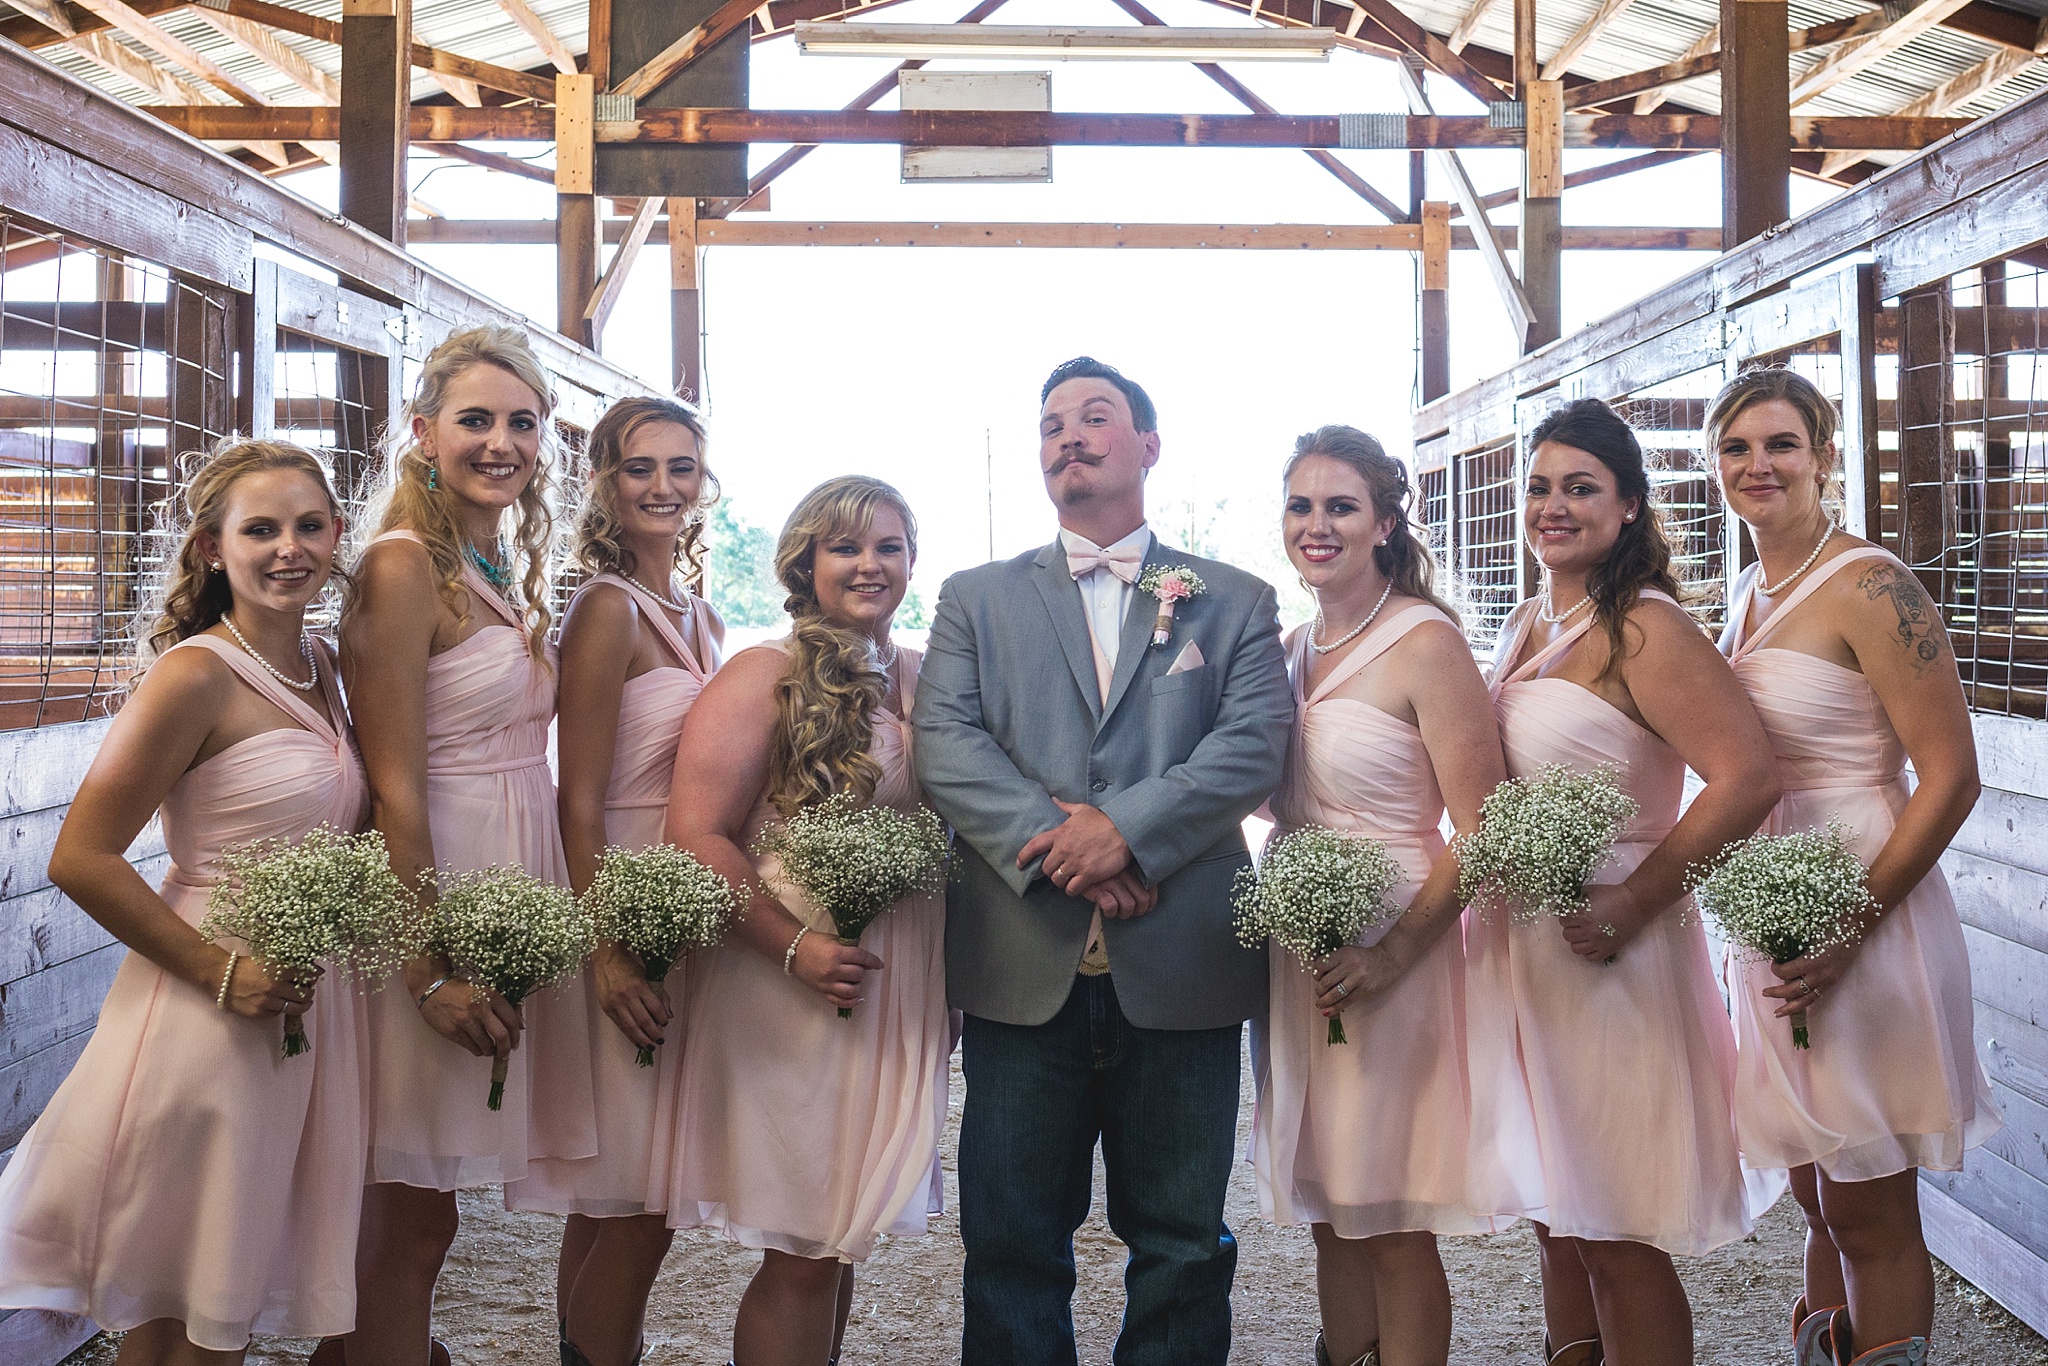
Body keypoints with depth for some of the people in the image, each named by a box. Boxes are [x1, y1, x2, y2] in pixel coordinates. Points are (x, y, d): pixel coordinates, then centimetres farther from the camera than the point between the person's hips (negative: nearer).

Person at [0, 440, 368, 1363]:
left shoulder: (319, 665, 8)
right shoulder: (195, 675, -15)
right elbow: (80, 860, -17)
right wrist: (220, 971, -19)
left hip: (310, 1004, 7)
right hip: (209, 1018, -7)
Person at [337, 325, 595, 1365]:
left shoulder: (504, 571, 13)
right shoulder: (407, 564, -14)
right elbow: (394, 788, -17)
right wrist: (432, 969, -19)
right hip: (432, 897, -8)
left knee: (421, 1212, 18)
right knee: (410, 1227, 2)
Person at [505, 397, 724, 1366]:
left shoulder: (701, 617, 13)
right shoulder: (608, 608, -11)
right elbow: (580, 804, -16)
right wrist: (610, 953, -21)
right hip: (626, 917, -7)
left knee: (614, 1205, 14)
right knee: (636, 1209, -2)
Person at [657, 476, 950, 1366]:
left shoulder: (923, 681, 10)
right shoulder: (764, 677, -8)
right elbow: (697, 836, -15)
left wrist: (953, 982, 9)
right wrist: (795, 945, -22)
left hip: (903, 993, 6)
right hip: (790, 986, -6)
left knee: (846, 1235, 15)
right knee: (805, 1250, 0)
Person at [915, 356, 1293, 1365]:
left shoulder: (1234, 601, 11)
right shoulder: (977, 599, 13)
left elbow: (1256, 744, -4)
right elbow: (944, 744, -1)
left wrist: (1127, 828, -18)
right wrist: (1054, 845, -15)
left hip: (1182, 970, 0)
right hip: (1022, 969, 1)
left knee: (1181, 1248, 9)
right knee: (1012, 1245, 7)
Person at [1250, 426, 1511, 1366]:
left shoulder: (1426, 642, -12)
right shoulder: (1292, 649, 9)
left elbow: (1483, 830, -16)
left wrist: (1393, 953, -23)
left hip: (1388, 955, -6)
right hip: (1295, 952, 7)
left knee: (1393, 1230, 3)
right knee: (1331, 1215, 16)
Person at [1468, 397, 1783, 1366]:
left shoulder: (1644, 629, -14)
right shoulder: (1527, 626, 12)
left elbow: (1747, 777, -23)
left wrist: (1635, 901, -22)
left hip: (1602, 953, -8)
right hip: (1515, 948, 8)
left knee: (1615, 1239, 2)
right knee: (1557, 1221, 18)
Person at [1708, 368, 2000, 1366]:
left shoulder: (1870, 588, -13)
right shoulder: (1752, 594, 11)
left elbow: (1949, 780, -16)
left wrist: (1847, 929, -22)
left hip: (1864, 919, -7)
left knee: (1871, 1214, 3)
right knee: (1819, 1205, 17)